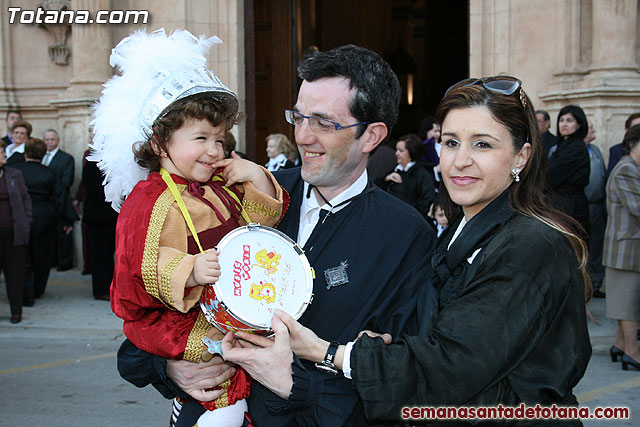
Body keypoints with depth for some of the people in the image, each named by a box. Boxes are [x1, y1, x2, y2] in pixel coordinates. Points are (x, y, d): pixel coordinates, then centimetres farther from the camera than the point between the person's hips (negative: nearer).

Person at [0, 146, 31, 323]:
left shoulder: (14, 175, 6)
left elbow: (25, 198, 11)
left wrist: (26, 222, 5)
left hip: (14, 232, 2)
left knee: (15, 271, 6)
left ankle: (16, 311, 15)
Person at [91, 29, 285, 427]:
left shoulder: (220, 185, 11)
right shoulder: (149, 201, -14)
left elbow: (264, 218, 18)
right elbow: (143, 268, -19)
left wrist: (256, 177, 2)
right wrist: (190, 272, -35)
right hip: (180, 317, -7)